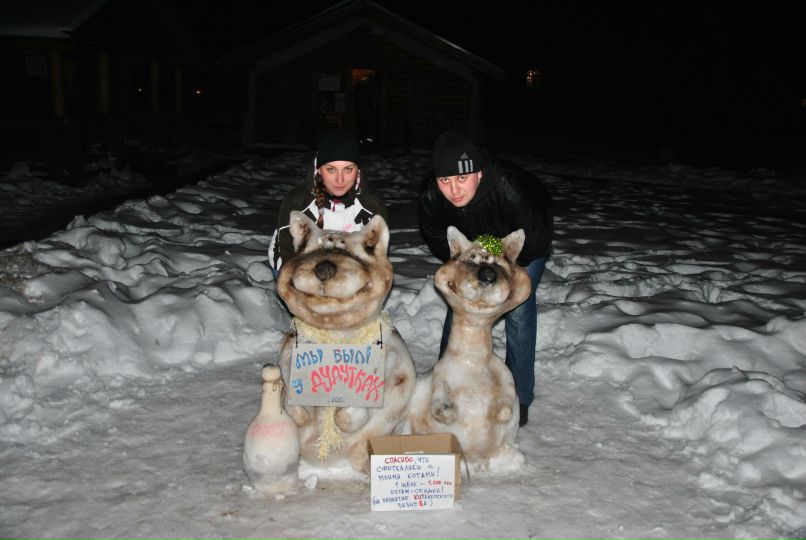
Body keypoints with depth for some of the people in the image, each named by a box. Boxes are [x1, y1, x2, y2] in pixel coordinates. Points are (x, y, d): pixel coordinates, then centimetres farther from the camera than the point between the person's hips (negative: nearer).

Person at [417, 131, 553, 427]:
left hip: (524, 247, -3)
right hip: (471, 245, 4)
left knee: (518, 310, -11)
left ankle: (519, 396, 4)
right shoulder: (429, 196, -30)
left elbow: (536, 239, -28)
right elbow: (437, 240, -9)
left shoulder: (511, 188, -44)